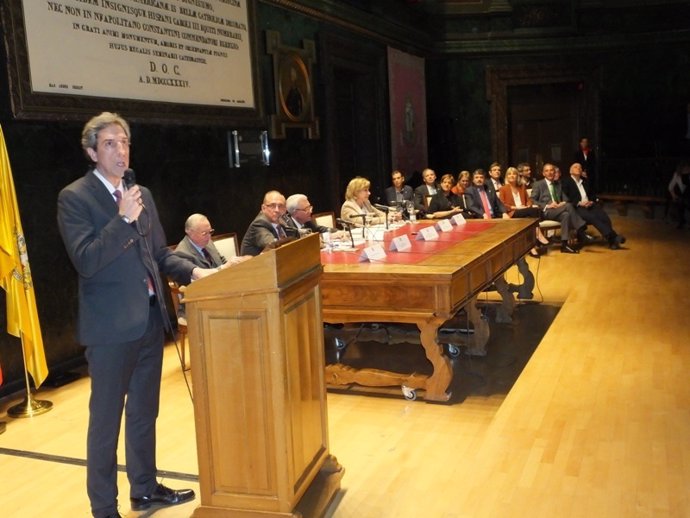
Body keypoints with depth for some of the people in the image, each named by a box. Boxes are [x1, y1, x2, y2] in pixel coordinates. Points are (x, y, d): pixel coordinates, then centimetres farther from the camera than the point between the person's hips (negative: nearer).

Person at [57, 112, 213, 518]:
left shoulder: (141, 194, 11)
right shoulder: (75, 197, -9)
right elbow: (86, 261, -19)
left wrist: (193, 271, -1)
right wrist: (124, 219, -24)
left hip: (150, 318, 7)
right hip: (110, 325, -7)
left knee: (144, 412, 19)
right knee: (106, 419, 5)